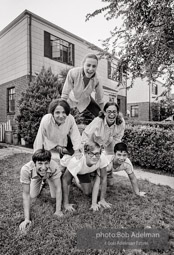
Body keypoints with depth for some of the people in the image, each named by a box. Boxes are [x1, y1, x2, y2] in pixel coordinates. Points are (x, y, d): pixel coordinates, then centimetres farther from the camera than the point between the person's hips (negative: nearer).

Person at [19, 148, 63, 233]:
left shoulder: (54, 166, -44)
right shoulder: (26, 170, -42)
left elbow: (58, 188, -34)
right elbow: (26, 194, -33)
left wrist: (58, 211, -33)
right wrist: (27, 219, -33)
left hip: (50, 175, 0)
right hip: (36, 177, 1)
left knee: (54, 196, -4)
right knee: (33, 195, -2)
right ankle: (40, 184, 31)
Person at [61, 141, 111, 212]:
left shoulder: (102, 158, -38)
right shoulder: (76, 161, -46)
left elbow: (104, 178, -23)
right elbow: (65, 180, -33)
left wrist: (102, 199, -16)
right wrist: (66, 204, -27)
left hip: (85, 170, 1)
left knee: (87, 192, -3)